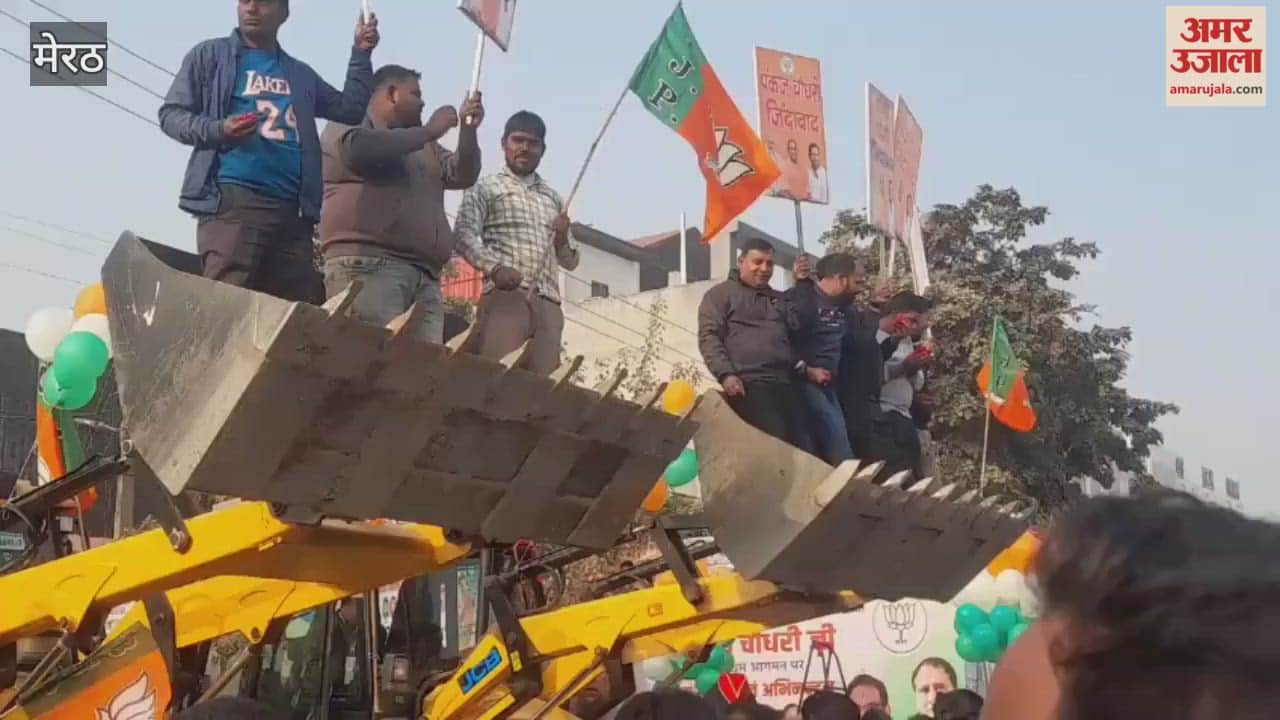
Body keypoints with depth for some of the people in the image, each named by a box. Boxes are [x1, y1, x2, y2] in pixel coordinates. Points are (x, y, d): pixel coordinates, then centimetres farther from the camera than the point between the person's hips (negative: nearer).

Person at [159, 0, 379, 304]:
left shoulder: (300, 74, 28)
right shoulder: (211, 55, 15)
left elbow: (350, 109, 26)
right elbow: (170, 114, 10)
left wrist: (361, 53, 18)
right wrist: (217, 129, -9)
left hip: (293, 209, 4)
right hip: (232, 198, -4)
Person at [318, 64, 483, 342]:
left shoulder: (424, 147, 32)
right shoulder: (348, 125, 12)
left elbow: (462, 176, 24)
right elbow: (359, 150, -10)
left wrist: (468, 131, 7)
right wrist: (429, 131, -2)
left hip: (424, 275, 6)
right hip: (368, 264, -6)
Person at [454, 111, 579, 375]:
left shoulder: (554, 198, 26)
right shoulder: (486, 188, 12)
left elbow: (570, 261, 27)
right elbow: (464, 235, -3)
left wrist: (563, 239, 4)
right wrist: (495, 267, -21)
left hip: (548, 303, 4)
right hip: (505, 295, -4)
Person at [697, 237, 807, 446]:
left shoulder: (779, 299, 29)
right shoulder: (721, 294, 10)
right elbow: (709, 337, -2)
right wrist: (725, 374, -15)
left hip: (784, 384, 6)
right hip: (748, 384, -6)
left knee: (802, 446, -4)